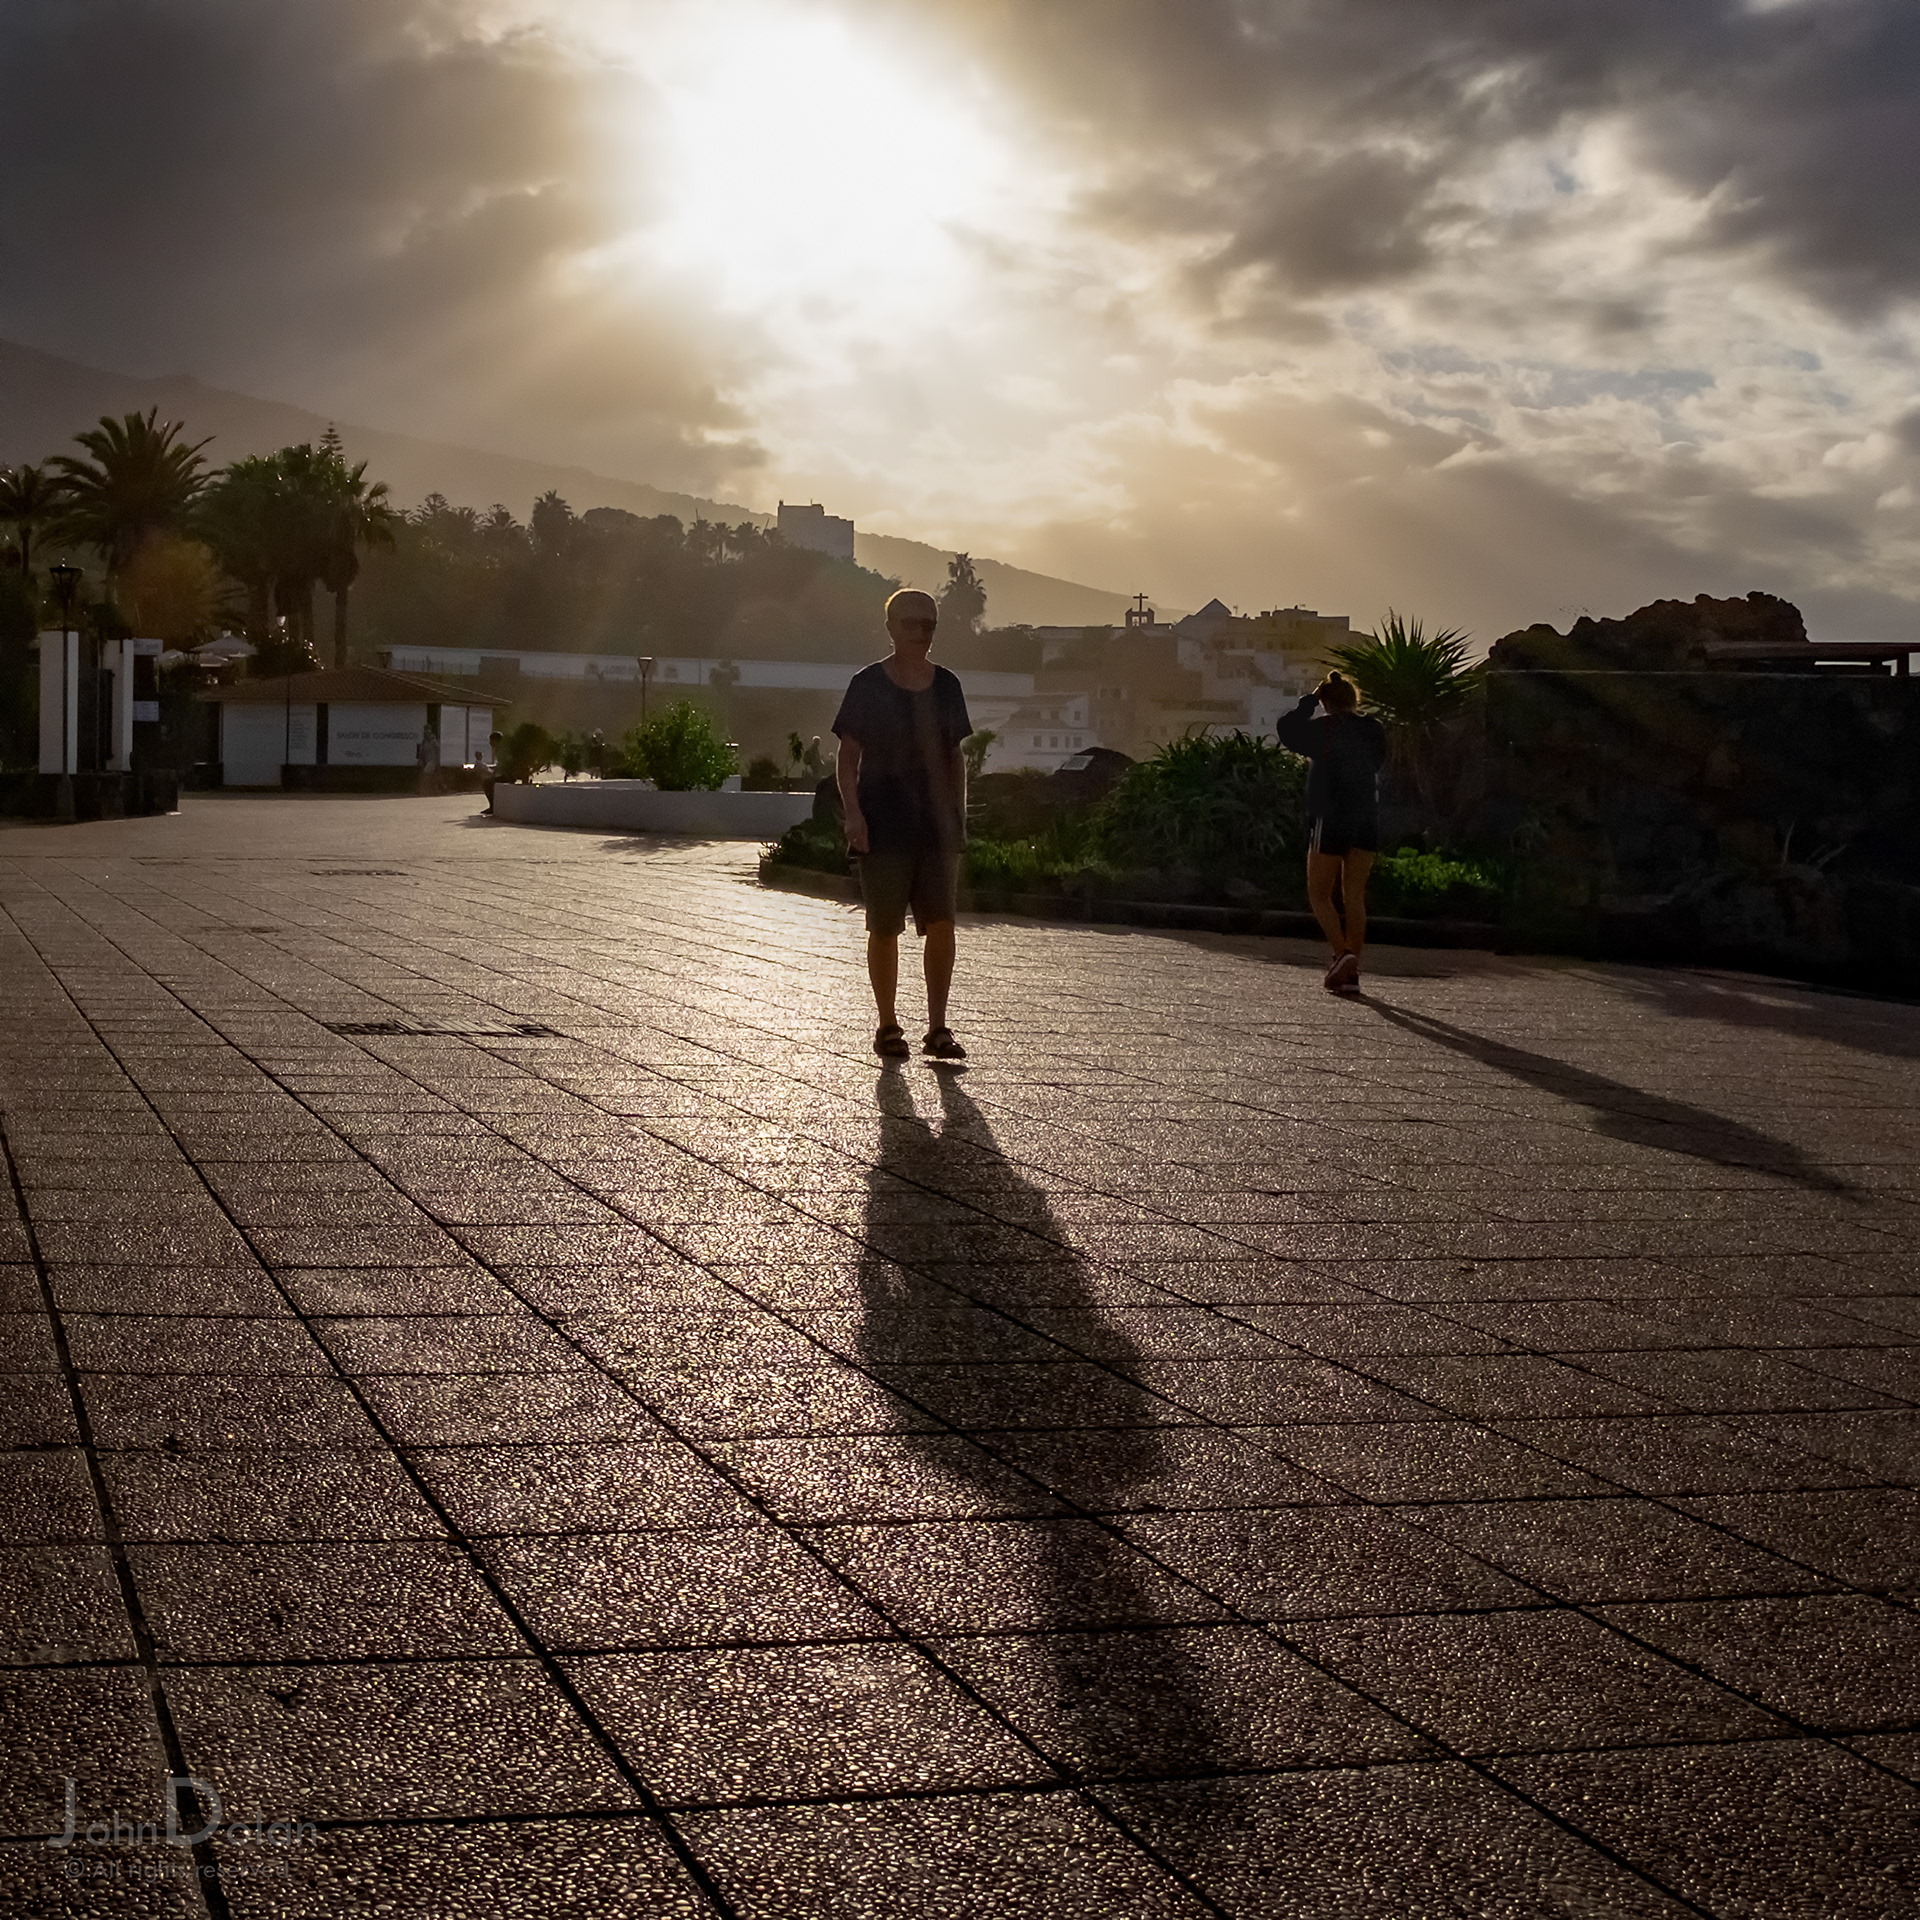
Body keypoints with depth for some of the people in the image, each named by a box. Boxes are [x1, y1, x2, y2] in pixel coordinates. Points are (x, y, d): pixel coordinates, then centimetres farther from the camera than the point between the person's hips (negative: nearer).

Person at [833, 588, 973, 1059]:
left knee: (942, 923, -4)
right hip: (884, 825, -3)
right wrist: (853, 812, -11)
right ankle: (888, 1027, 15)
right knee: (885, 928, 3)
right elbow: (848, 758, 0)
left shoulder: (946, 685, 11)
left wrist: (958, 814, 11)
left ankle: (937, 1029, 3)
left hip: (937, 825, 3)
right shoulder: (868, 684, 0)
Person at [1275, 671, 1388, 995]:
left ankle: (1343, 954, -16)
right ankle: (1352, 972, 4)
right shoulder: (1374, 730, 5)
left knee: (1319, 894, 5)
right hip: (1367, 822, 5)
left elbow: (1285, 729, 0)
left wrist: (1311, 700, 6)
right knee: (1354, 896, 8)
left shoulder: (1324, 729, -11)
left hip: (1330, 822, -5)